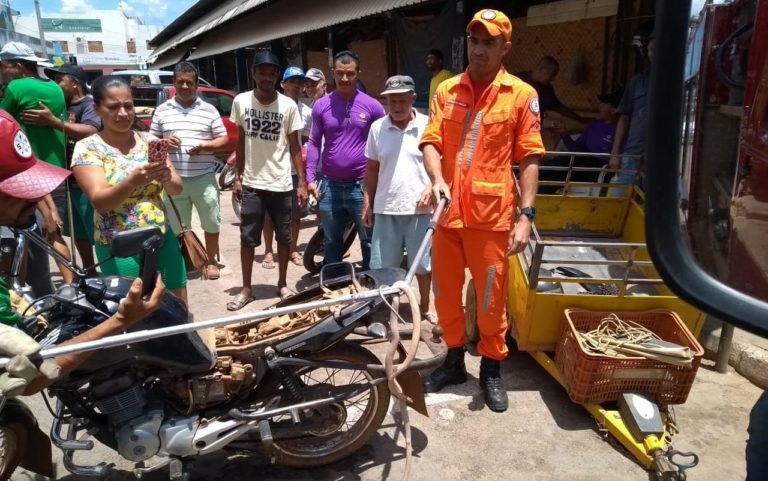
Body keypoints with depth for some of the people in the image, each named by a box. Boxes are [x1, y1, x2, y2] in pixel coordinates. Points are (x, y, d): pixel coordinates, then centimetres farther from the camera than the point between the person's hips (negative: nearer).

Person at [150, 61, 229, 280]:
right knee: (177, 226, 8)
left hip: (204, 178, -1)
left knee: (211, 222, 6)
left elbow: (223, 139, 3)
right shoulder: (162, 110, 8)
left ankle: (211, 261, 22)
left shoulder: (209, 110, 3)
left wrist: (204, 146, -15)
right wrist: (164, 142, -10)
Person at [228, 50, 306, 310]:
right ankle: (246, 289, 19)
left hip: (281, 184, -1)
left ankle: (282, 284, 26)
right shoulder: (241, 102, -1)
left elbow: (294, 147, -2)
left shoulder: (288, 105, -5)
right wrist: (238, 177, 5)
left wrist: (302, 183, -6)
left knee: (284, 237, 10)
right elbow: (240, 141, 8)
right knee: (247, 238, 6)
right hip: (252, 183, 1)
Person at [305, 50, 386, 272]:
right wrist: (310, 178, -1)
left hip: (363, 186, -2)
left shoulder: (372, 106, -2)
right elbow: (314, 143, 7)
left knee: (370, 241, 7)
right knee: (332, 243, 15)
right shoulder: (321, 106, 3)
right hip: (330, 186, 2)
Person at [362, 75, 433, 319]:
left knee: (423, 262, 10)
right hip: (386, 208, 2)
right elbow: (372, 168, 9)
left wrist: (431, 188, -14)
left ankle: (424, 307, 29)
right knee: (382, 265, 7)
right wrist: (367, 202, 7)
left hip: (420, 208, -2)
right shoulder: (377, 127, 4)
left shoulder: (428, 125, -3)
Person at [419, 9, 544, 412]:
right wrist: (437, 179, -19)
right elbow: (430, 142, 2)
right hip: (448, 211, 4)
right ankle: (453, 360, 34)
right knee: (445, 291, 14)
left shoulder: (521, 95, -1)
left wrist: (526, 215, -9)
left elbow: (529, 159, -2)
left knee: (491, 297, 6)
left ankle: (491, 368, 27)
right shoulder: (446, 91, 8)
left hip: (492, 215, -3)